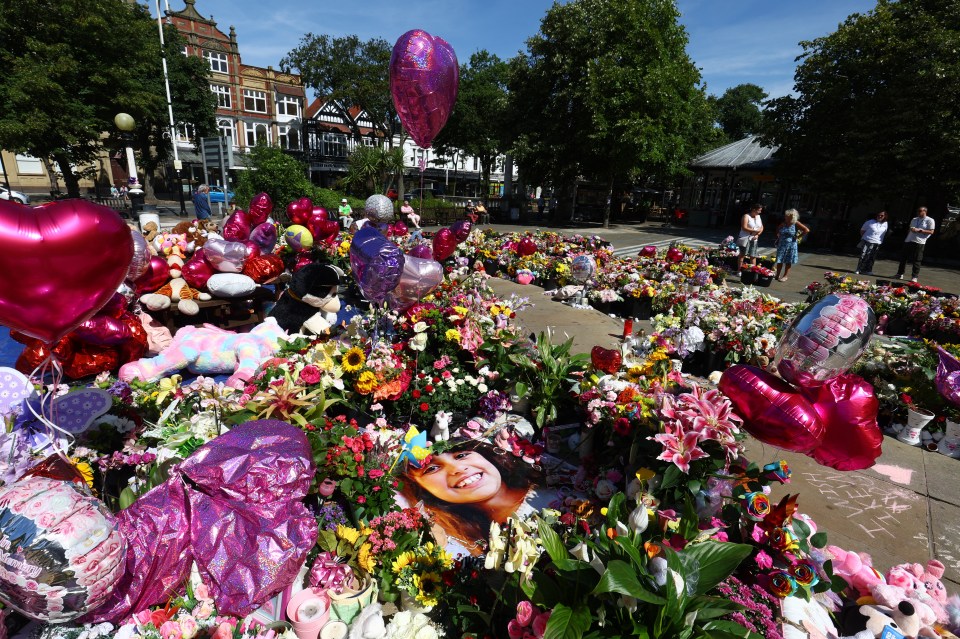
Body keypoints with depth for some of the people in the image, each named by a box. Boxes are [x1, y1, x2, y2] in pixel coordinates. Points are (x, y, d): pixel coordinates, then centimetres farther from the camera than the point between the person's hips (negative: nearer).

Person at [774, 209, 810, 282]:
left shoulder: (796, 224, -9)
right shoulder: (783, 224, 1)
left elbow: (807, 230, -13)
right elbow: (778, 230, 22)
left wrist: (798, 237, -9)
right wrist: (778, 237, 10)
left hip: (791, 245, -3)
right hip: (781, 245, 3)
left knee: (788, 262, 6)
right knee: (779, 260, 4)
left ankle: (785, 276, 13)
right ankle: (777, 275, 14)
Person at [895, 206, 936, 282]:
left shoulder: (930, 220, 0)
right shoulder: (914, 220, 18)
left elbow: (931, 232, -6)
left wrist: (919, 230, -16)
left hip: (919, 242, -6)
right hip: (908, 241, 6)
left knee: (916, 260, -4)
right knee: (903, 258, 6)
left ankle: (914, 277, -1)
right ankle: (900, 274, 13)